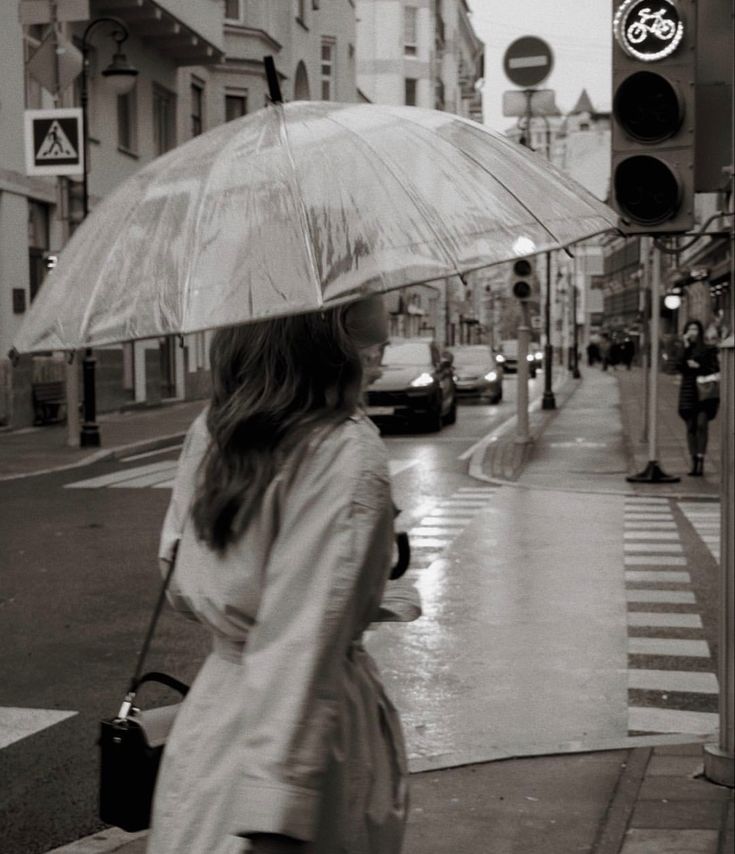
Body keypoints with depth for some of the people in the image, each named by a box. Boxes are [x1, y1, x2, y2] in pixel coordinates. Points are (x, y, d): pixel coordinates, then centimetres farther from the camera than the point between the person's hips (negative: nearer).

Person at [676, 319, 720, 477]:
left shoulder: (708, 349, 3)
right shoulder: (684, 350, 11)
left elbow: (715, 369, 2)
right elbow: (679, 367, -5)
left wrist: (698, 367, -10)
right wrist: (686, 347, -8)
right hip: (688, 392, 3)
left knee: (701, 424, -14)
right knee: (691, 427, 3)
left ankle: (701, 460, -14)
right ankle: (694, 462, 8)